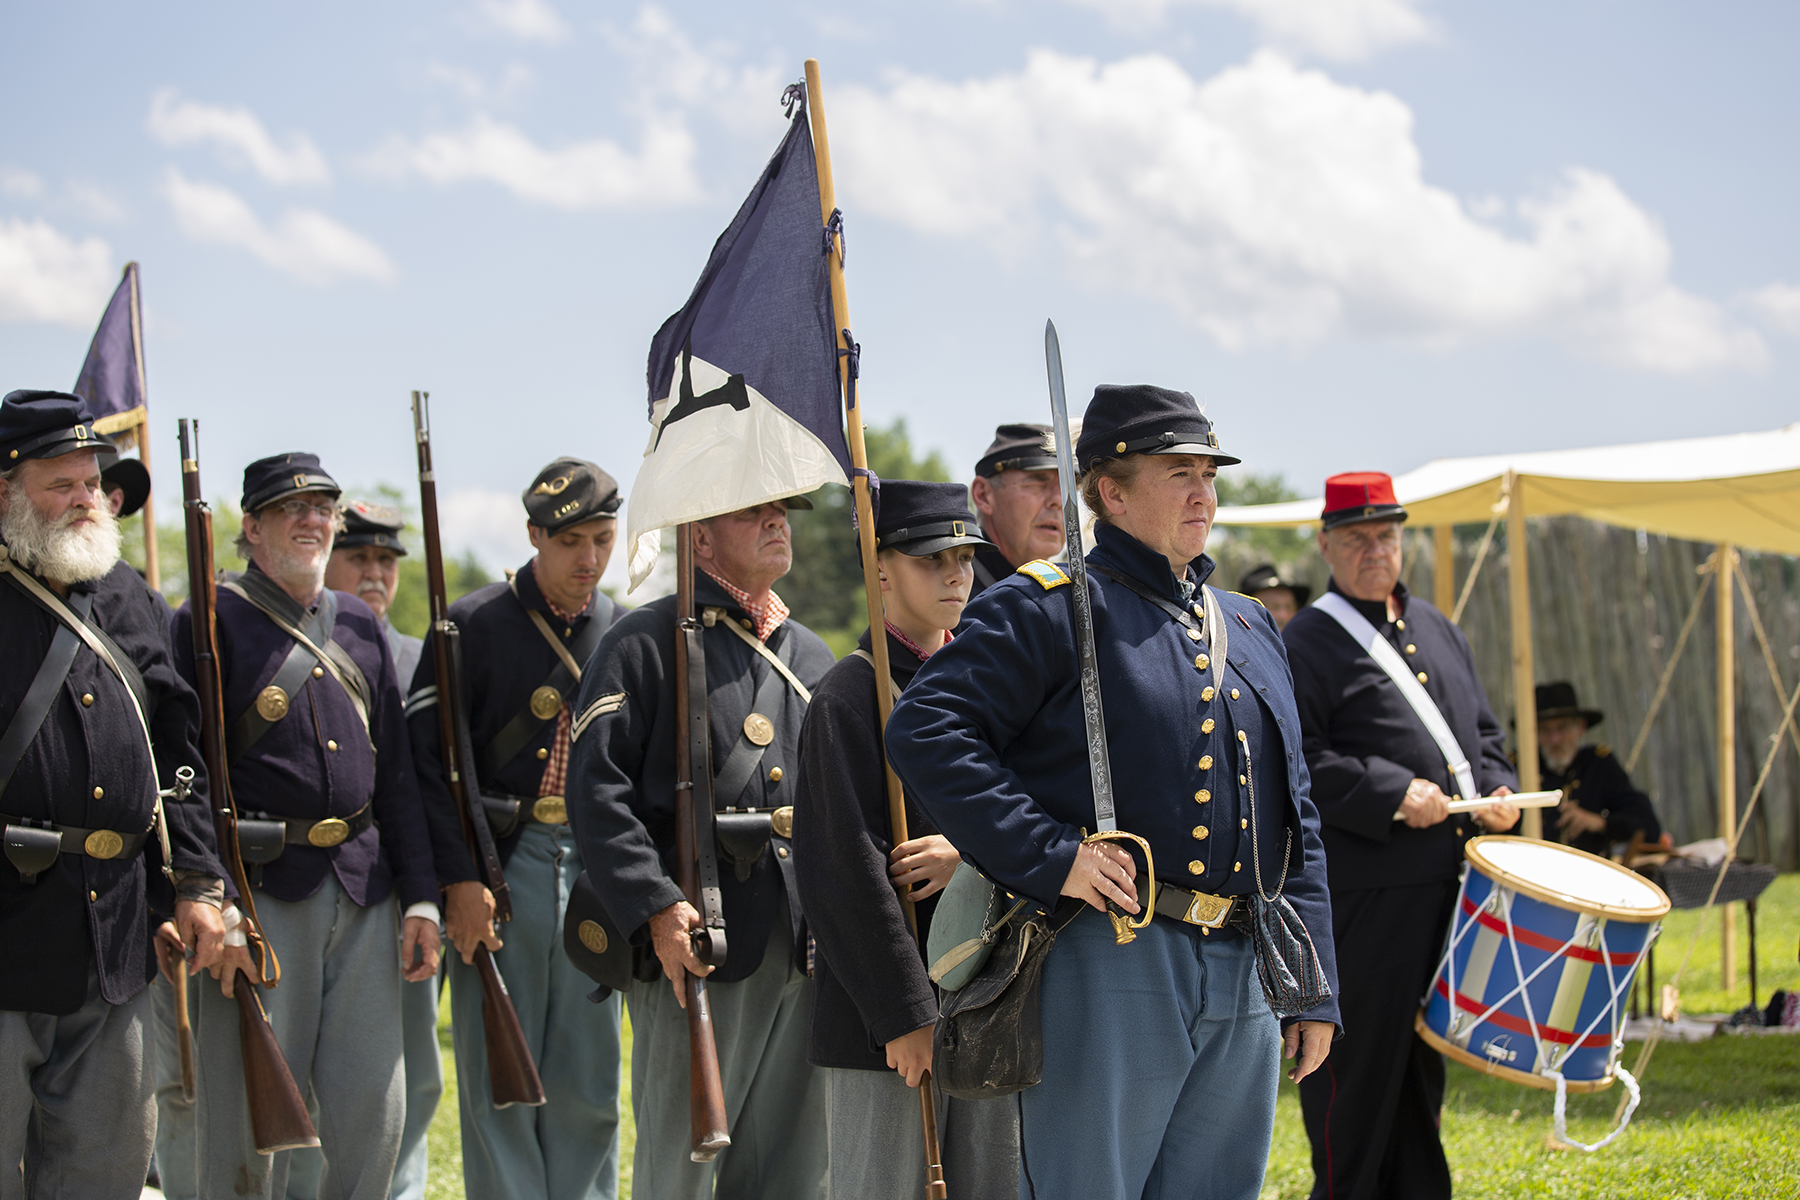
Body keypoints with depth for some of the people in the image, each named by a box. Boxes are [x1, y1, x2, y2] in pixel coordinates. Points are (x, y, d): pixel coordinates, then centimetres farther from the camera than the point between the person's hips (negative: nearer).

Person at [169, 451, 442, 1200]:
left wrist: (420, 897, 8)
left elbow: (398, 774, 16)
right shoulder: (211, 624, -3)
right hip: (261, 892, -5)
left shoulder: (360, 627, 15)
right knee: (250, 1118, -2)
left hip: (363, 891, 5)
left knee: (375, 1109, 5)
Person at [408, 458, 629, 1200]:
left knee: (589, 1084, 7)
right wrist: (459, 879, -13)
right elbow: (425, 756, -6)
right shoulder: (474, 626, -2)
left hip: (598, 872, 4)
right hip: (500, 867, -3)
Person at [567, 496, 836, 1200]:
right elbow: (595, 789, -11)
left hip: (805, 951, 6)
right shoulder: (647, 641, -2)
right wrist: (656, 909, -21)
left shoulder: (810, 655, 19)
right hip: (694, 945, -6)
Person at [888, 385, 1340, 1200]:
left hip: (1243, 980, 7)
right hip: (1105, 971, -7)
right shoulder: (1045, 608, -3)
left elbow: (1295, 822, 20)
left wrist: (1314, 992, 15)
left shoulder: (1248, 629, 19)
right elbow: (925, 730, -14)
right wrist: (1049, 856, -20)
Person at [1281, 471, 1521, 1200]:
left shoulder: (1438, 632, 18)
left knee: (1424, 1058, 14)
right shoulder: (1306, 645, -5)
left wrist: (1498, 789, 4)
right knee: (1359, 1055, -3)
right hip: (1363, 891, -7)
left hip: (1448, 886, 7)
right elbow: (1295, 761, -14)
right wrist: (1392, 796, -21)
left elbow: (1482, 731, 25)